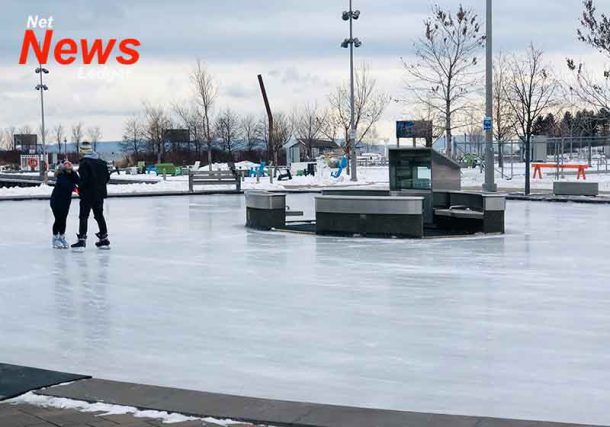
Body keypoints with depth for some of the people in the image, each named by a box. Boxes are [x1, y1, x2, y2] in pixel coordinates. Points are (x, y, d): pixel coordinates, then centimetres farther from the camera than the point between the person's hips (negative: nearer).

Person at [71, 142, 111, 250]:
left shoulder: (84, 162, -14)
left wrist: (80, 188, -4)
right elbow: (107, 177, 11)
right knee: (99, 215, 16)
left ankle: (82, 240, -8)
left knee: (83, 216, -2)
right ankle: (104, 239, 18)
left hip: (88, 194, -7)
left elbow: (84, 178, -20)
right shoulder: (101, 162, 8)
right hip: (100, 194, 7)